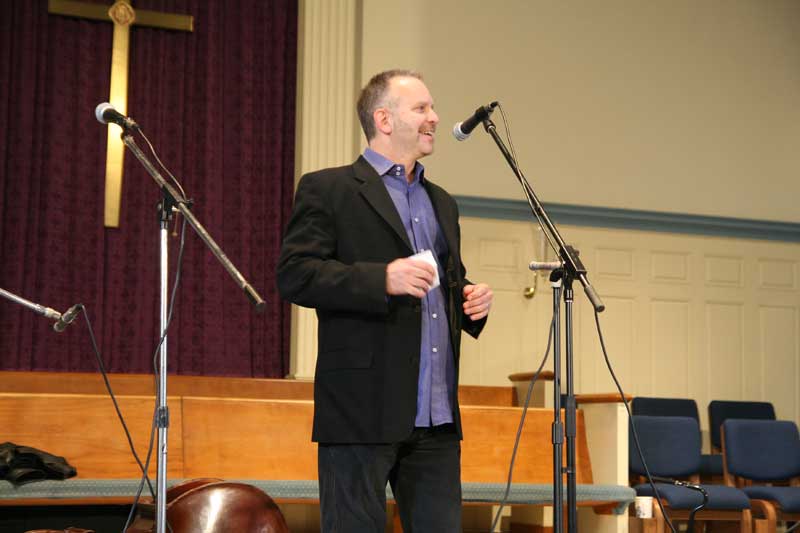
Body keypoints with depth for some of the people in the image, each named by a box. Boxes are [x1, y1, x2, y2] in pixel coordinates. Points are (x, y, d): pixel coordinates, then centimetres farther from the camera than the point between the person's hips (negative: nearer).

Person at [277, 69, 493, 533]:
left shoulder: (441, 203, 22)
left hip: (437, 417, 7)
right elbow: (294, 274, -10)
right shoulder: (328, 189, 0)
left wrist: (471, 299, 7)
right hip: (364, 408, -6)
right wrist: (381, 279, -21)